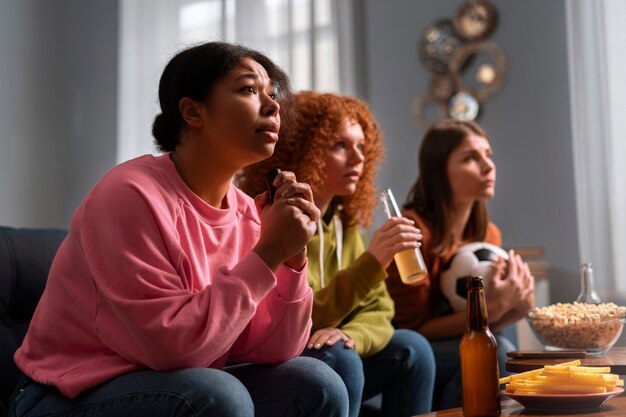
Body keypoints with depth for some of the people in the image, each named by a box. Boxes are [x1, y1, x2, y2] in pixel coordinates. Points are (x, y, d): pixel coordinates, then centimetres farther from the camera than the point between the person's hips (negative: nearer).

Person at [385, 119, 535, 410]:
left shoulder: (488, 234, 2)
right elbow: (412, 329, -17)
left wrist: (516, 307, -13)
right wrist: (491, 309, -25)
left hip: (455, 349, 6)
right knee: (494, 350, -26)